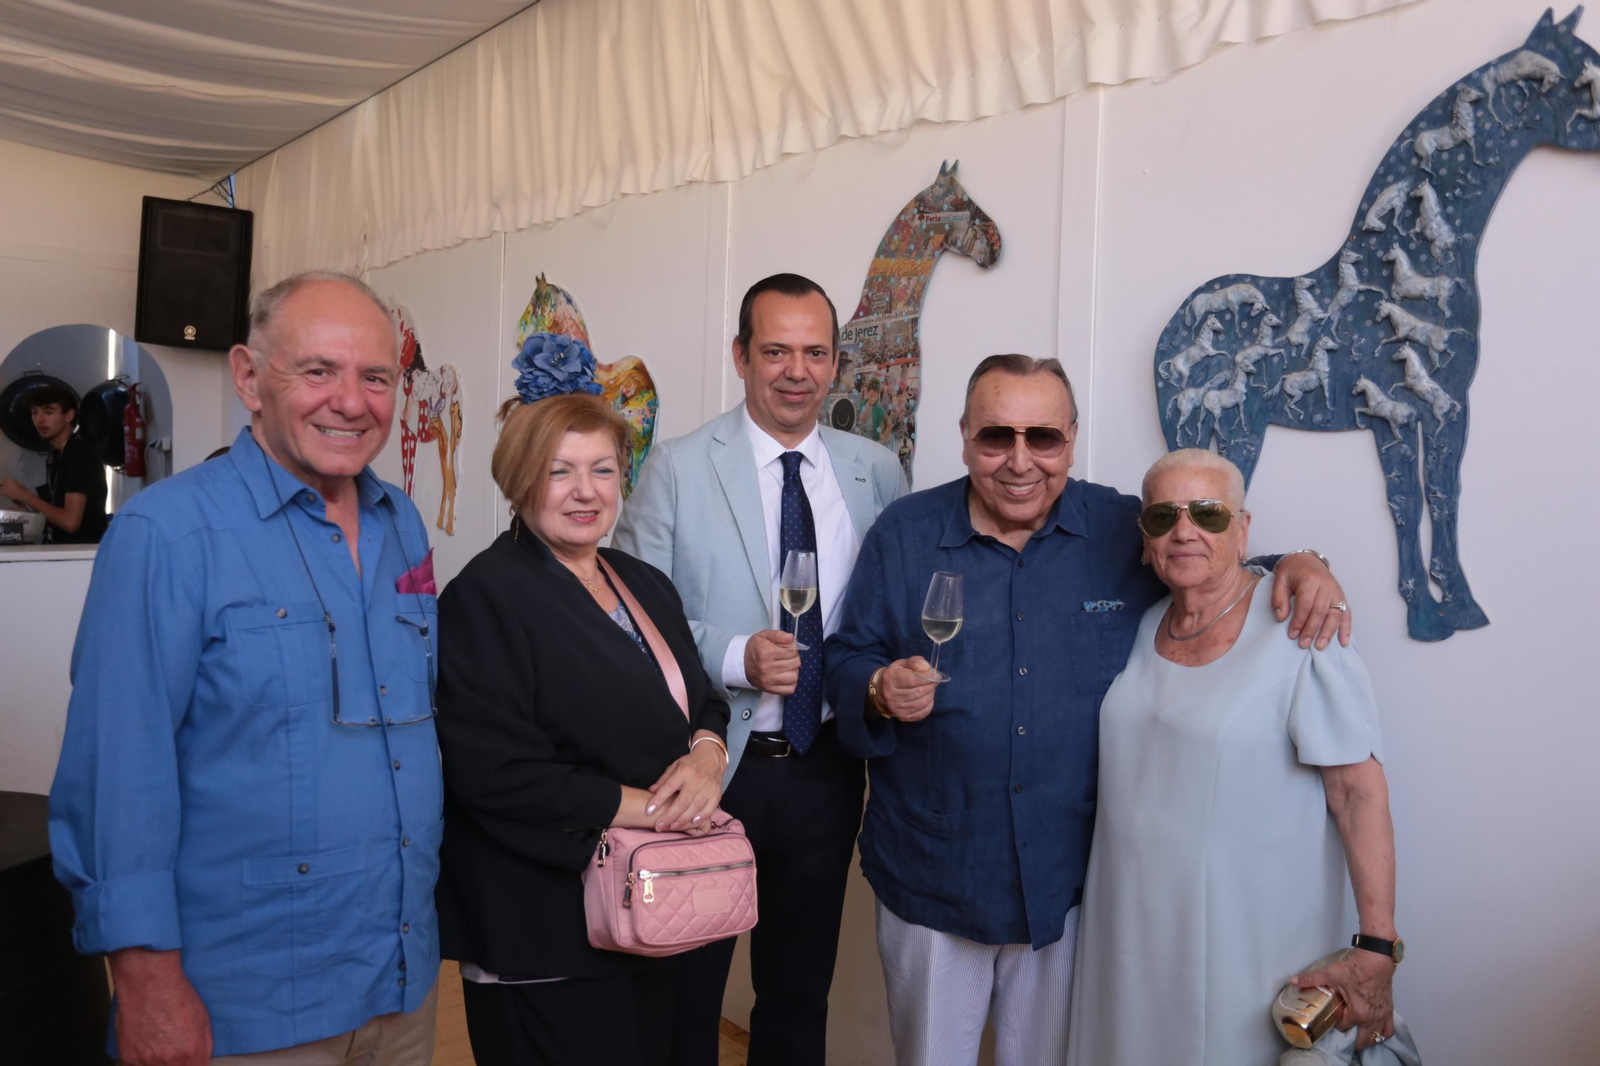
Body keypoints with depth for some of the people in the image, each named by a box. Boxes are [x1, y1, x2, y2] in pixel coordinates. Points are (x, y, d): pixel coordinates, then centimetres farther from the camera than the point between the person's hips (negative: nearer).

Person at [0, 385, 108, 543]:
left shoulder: (80, 455, -15)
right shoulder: (55, 455, 11)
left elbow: (70, 521, -21)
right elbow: (56, 510, 15)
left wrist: (24, 495, -12)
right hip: (61, 548, 8)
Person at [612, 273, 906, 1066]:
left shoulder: (877, 472, 2)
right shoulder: (676, 469, -8)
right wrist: (732, 657, -22)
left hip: (825, 768, 3)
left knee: (802, 989, 22)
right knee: (684, 992, 16)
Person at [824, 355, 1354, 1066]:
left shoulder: (1128, 529, -4)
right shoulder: (901, 535, -4)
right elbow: (845, 661, 0)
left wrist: (1296, 565, -11)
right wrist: (879, 692, -22)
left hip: (1069, 885, 0)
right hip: (930, 877, 0)